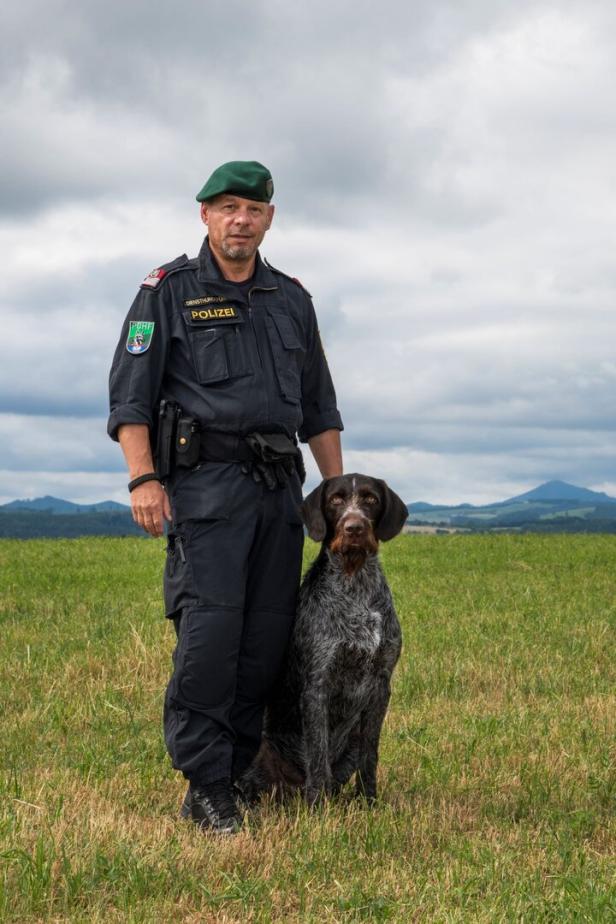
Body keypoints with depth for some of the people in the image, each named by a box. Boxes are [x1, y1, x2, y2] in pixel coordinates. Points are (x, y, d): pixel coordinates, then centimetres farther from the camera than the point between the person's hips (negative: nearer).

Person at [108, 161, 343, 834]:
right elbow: (129, 395, -1)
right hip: (204, 481, -5)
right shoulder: (167, 291, 5)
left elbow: (318, 407, 23)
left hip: (279, 487, 5)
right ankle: (207, 788, -10)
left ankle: (236, 774, 9)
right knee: (210, 630, -15)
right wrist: (142, 478, -13)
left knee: (266, 640, 1)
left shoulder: (291, 300, 19)